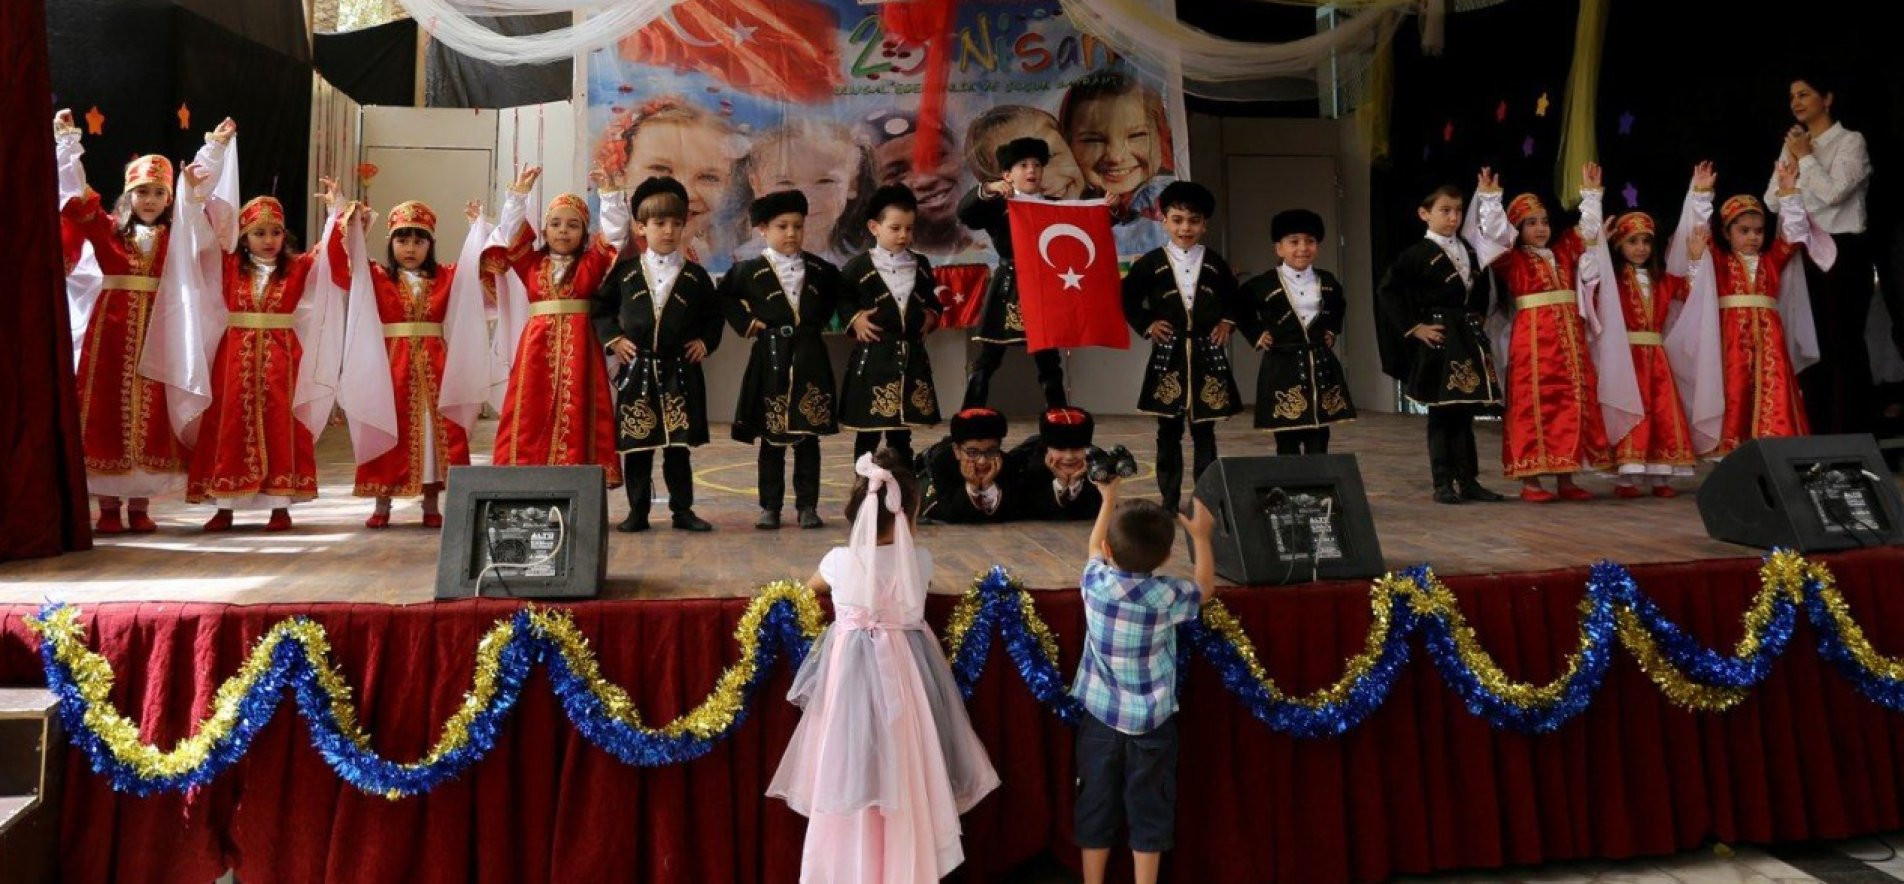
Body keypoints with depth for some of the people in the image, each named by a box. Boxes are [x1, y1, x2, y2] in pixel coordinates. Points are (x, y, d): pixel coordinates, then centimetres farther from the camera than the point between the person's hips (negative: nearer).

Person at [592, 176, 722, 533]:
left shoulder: (695, 276, 6)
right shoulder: (625, 271, 4)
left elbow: (714, 314, 15)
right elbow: (601, 308, 10)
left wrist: (705, 342, 1)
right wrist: (613, 339, -2)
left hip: (680, 371, 0)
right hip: (636, 369, 0)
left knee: (679, 446, 5)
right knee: (636, 446, 4)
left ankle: (682, 510, 14)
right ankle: (638, 511, 13)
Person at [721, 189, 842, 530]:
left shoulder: (819, 268, 6)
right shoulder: (750, 271, -1)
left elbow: (835, 293, 24)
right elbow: (724, 297, 11)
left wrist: (820, 320, 12)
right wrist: (745, 322, 1)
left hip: (810, 359, 2)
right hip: (771, 359, -2)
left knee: (809, 435, 4)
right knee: (771, 438, 4)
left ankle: (808, 505, 11)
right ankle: (770, 506, 12)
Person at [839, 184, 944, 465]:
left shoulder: (921, 265, 9)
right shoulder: (859, 266, -5)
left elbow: (932, 298, 22)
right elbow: (840, 297, 2)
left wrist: (931, 316, 4)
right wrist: (853, 319, -13)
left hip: (911, 355, 4)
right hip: (872, 355, -4)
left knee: (902, 431, 12)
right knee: (868, 431, 2)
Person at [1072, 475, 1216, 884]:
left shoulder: (1096, 583, -11)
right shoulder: (1167, 595, -17)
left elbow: (1095, 546, 12)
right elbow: (1205, 586, 5)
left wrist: (1108, 499, 22)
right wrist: (1200, 536, 15)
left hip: (1098, 716, 2)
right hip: (1152, 723, -2)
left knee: (1096, 808, 13)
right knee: (1149, 812, 10)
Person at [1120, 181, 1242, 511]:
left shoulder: (1215, 264, 5)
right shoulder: (1151, 263, -1)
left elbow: (1235, 298, 20)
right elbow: (1127, 299, 8)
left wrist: (1227, 322, 5)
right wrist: (1146, 325, -3)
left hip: (1207, 353, 1)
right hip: (1168, 353, -1)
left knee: (1204, 431, 5)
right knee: (1169, 431, 4)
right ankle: (1170, 500, 12)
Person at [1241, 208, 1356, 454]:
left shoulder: (1328, 282, 8)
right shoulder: (1263, 285, -5)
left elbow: (1339, 307, 28)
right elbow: (1240, 310, 8)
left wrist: (1332, 330, 14)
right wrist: (1256, 335, 0)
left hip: (1322, 367, 4)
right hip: (1282, 368, -4)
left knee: (1319, 443, 6)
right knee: (1287, 445, 1)